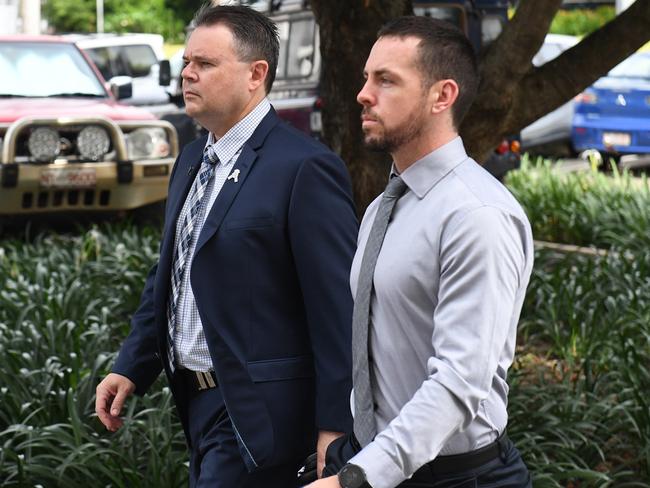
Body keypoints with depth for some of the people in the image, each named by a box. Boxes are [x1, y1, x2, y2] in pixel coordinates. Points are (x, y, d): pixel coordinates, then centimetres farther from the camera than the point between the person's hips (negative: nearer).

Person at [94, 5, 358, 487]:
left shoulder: (305, 168, -15)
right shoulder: (192, 160, 12)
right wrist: (131, 368, 11)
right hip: (198, 400, 9)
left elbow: (338, 307, -17)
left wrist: (335, 425, -18)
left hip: (257, 410, -8)